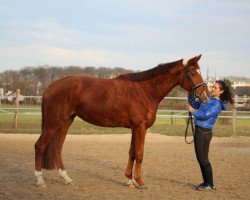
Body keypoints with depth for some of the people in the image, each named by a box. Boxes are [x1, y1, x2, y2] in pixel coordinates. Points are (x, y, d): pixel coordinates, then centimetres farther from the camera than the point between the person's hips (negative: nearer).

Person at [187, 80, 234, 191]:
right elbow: (194, 104, 20)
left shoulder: (217, 104, -14)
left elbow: (205, 115, -24)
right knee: (200, 158, 14)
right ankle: (206, 182, 23)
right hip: (199, 131, 9)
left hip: (204, 132, -9)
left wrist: (193, 111, -13)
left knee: (203, 159, -3)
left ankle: (210, 184, 6)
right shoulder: (208, 99, 12)